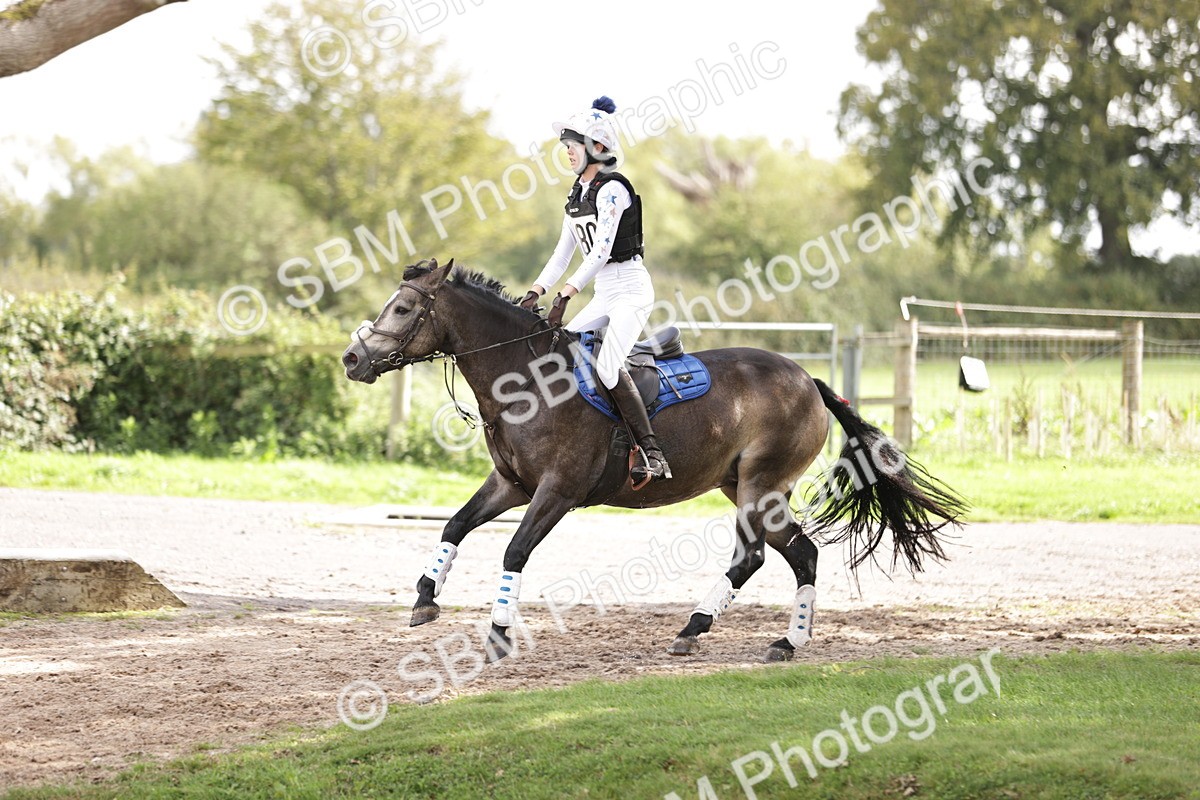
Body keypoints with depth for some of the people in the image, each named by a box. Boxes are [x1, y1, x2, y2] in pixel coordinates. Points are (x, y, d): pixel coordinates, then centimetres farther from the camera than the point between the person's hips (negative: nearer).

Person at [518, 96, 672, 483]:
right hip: (604, 294, 10)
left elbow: (601, 251, -22)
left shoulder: (611, 190, -14)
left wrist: (565, 295, -28)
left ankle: (652, 455, -26)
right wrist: (536, 292, 2)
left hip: (630, 287, -10)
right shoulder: (578, 193, 13)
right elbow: (563, 251, 14)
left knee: (607, 366, -26)